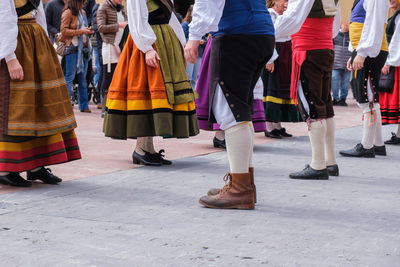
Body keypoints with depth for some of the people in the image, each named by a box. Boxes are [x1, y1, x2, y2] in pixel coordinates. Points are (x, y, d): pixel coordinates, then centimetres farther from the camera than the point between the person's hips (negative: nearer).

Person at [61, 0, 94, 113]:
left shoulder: (82, 12, 17)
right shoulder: (68, 12, -6)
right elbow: (64, 31, -13)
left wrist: (88, 31, 13)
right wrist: (80, 31, -16)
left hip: (84, 48, 7)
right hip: (73, 48, -7)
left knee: (82, 78, 9)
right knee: (70, 77, -7)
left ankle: (84, 105, 13)